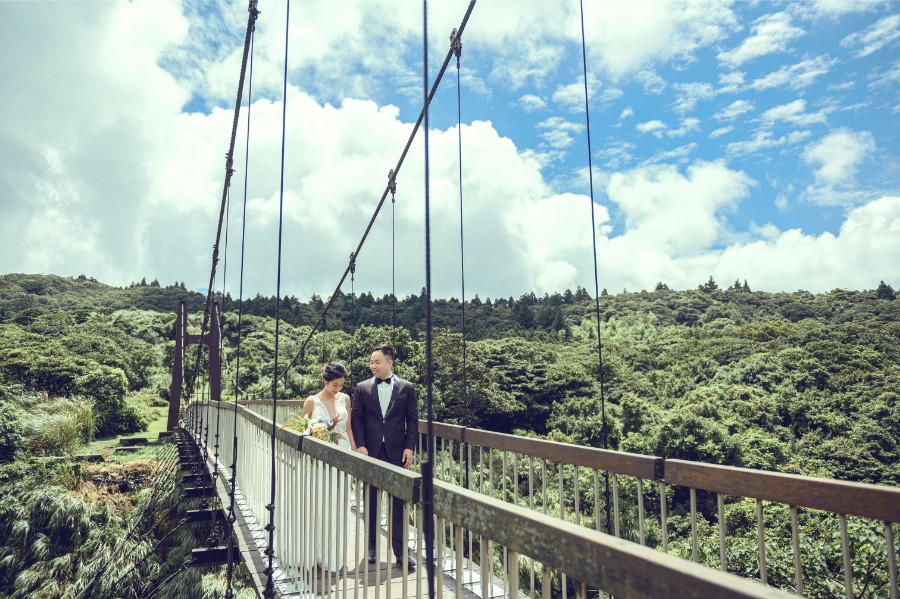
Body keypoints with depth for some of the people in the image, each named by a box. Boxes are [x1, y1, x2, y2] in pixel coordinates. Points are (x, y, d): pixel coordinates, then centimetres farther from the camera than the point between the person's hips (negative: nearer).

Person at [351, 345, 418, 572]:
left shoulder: (406, 387, 3)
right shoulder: (362, 388, 5)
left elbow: (412, 419, 3)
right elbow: (356, 418, 3)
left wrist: (409, 447, -5)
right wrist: (360, 446, -7)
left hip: (396, 451, -1)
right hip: (371, 451, 1)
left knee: (398, 501, 2)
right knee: (371, 500, 10)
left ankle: (400, 550, 9)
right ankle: (372, 547, 23)